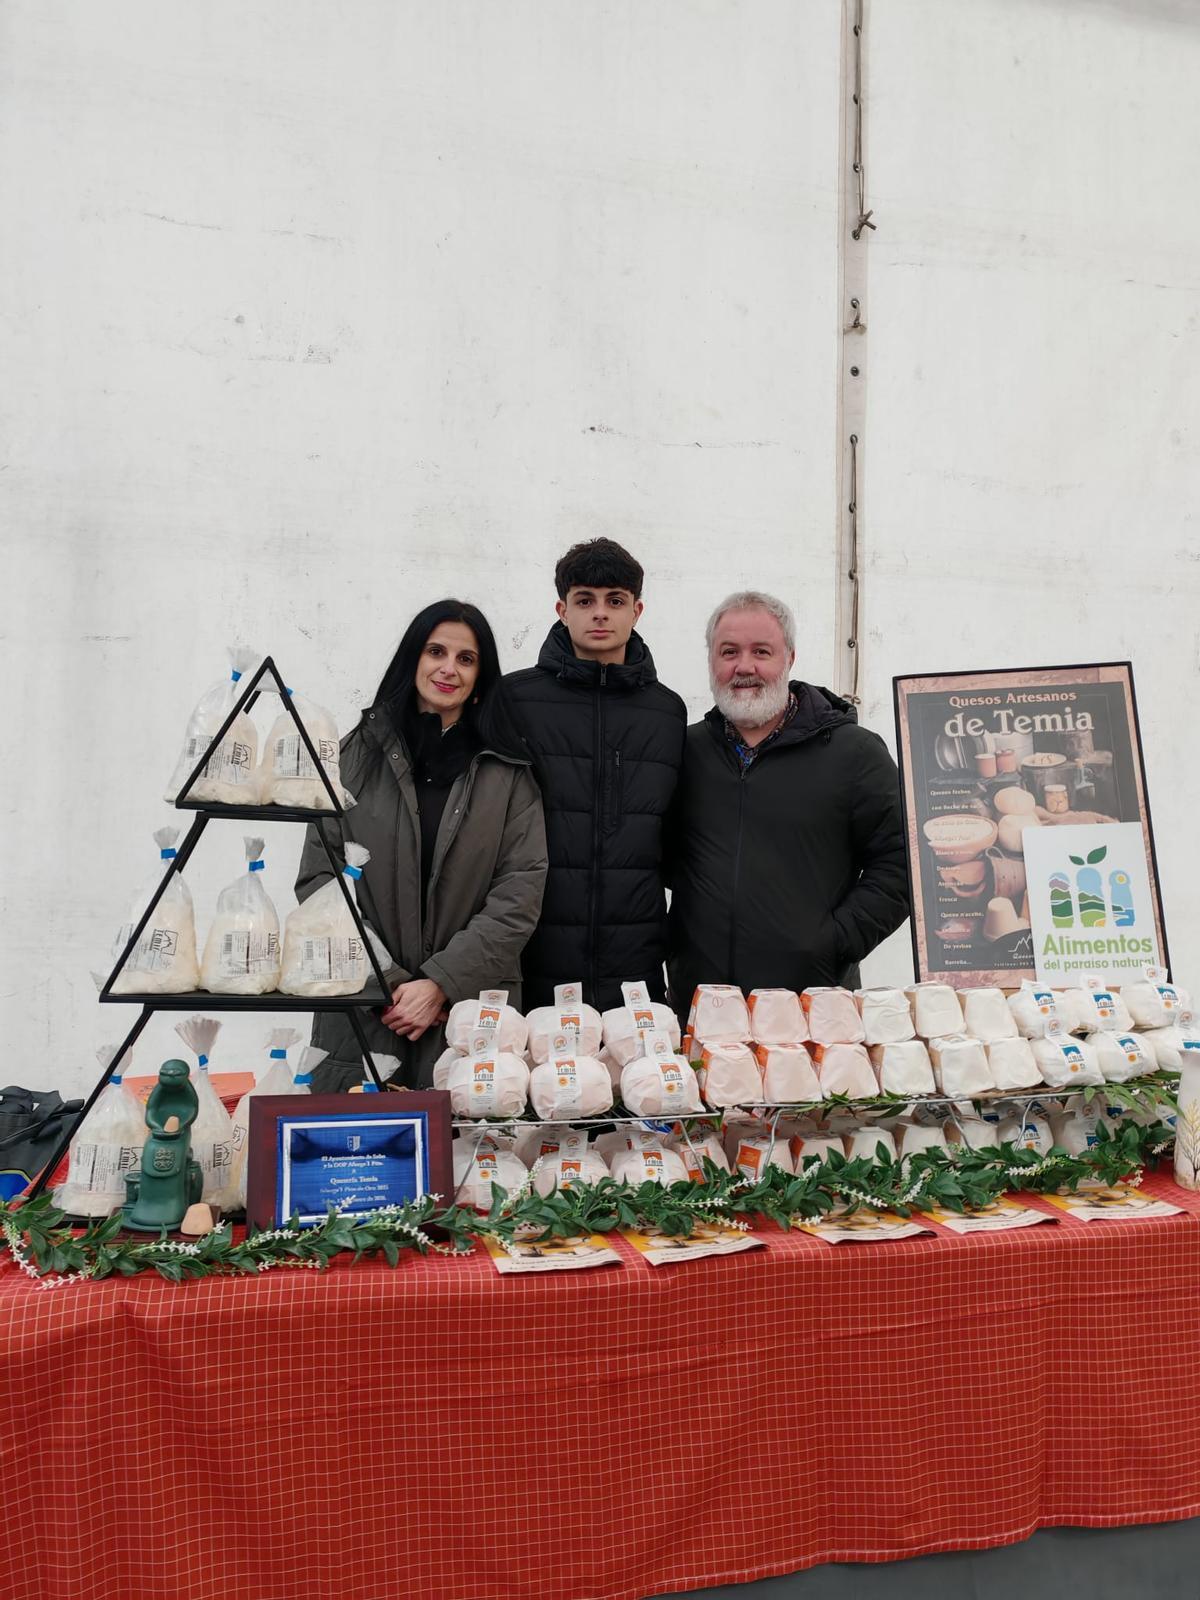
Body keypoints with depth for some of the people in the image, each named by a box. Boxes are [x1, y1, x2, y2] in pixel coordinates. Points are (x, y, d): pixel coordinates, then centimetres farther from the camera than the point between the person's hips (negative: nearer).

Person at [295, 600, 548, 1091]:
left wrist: (441, 983, -11)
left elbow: (520, 892, -2)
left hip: (471, 1009, 0)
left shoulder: (509, 773, 6)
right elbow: (318, 878, 0)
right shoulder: (360, 753, 5)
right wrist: (386, 982, -9)